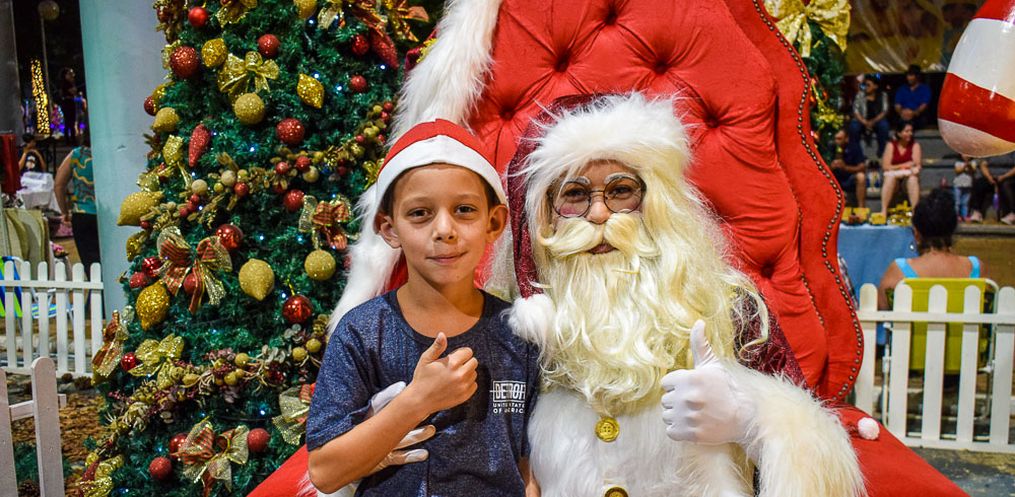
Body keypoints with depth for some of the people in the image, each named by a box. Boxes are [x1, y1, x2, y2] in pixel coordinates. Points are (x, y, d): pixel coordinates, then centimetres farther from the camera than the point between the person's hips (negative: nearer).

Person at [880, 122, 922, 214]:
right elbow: (885, 166, -8)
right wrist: (904, 165, -11)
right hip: (893, 174, -1)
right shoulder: (891, 145, 0)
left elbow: (917, 165, -9)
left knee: (913, 178, -32)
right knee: (890, 177, -33)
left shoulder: (915, 145, 1)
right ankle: (884, 211, -39)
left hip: (909, 176, 1)